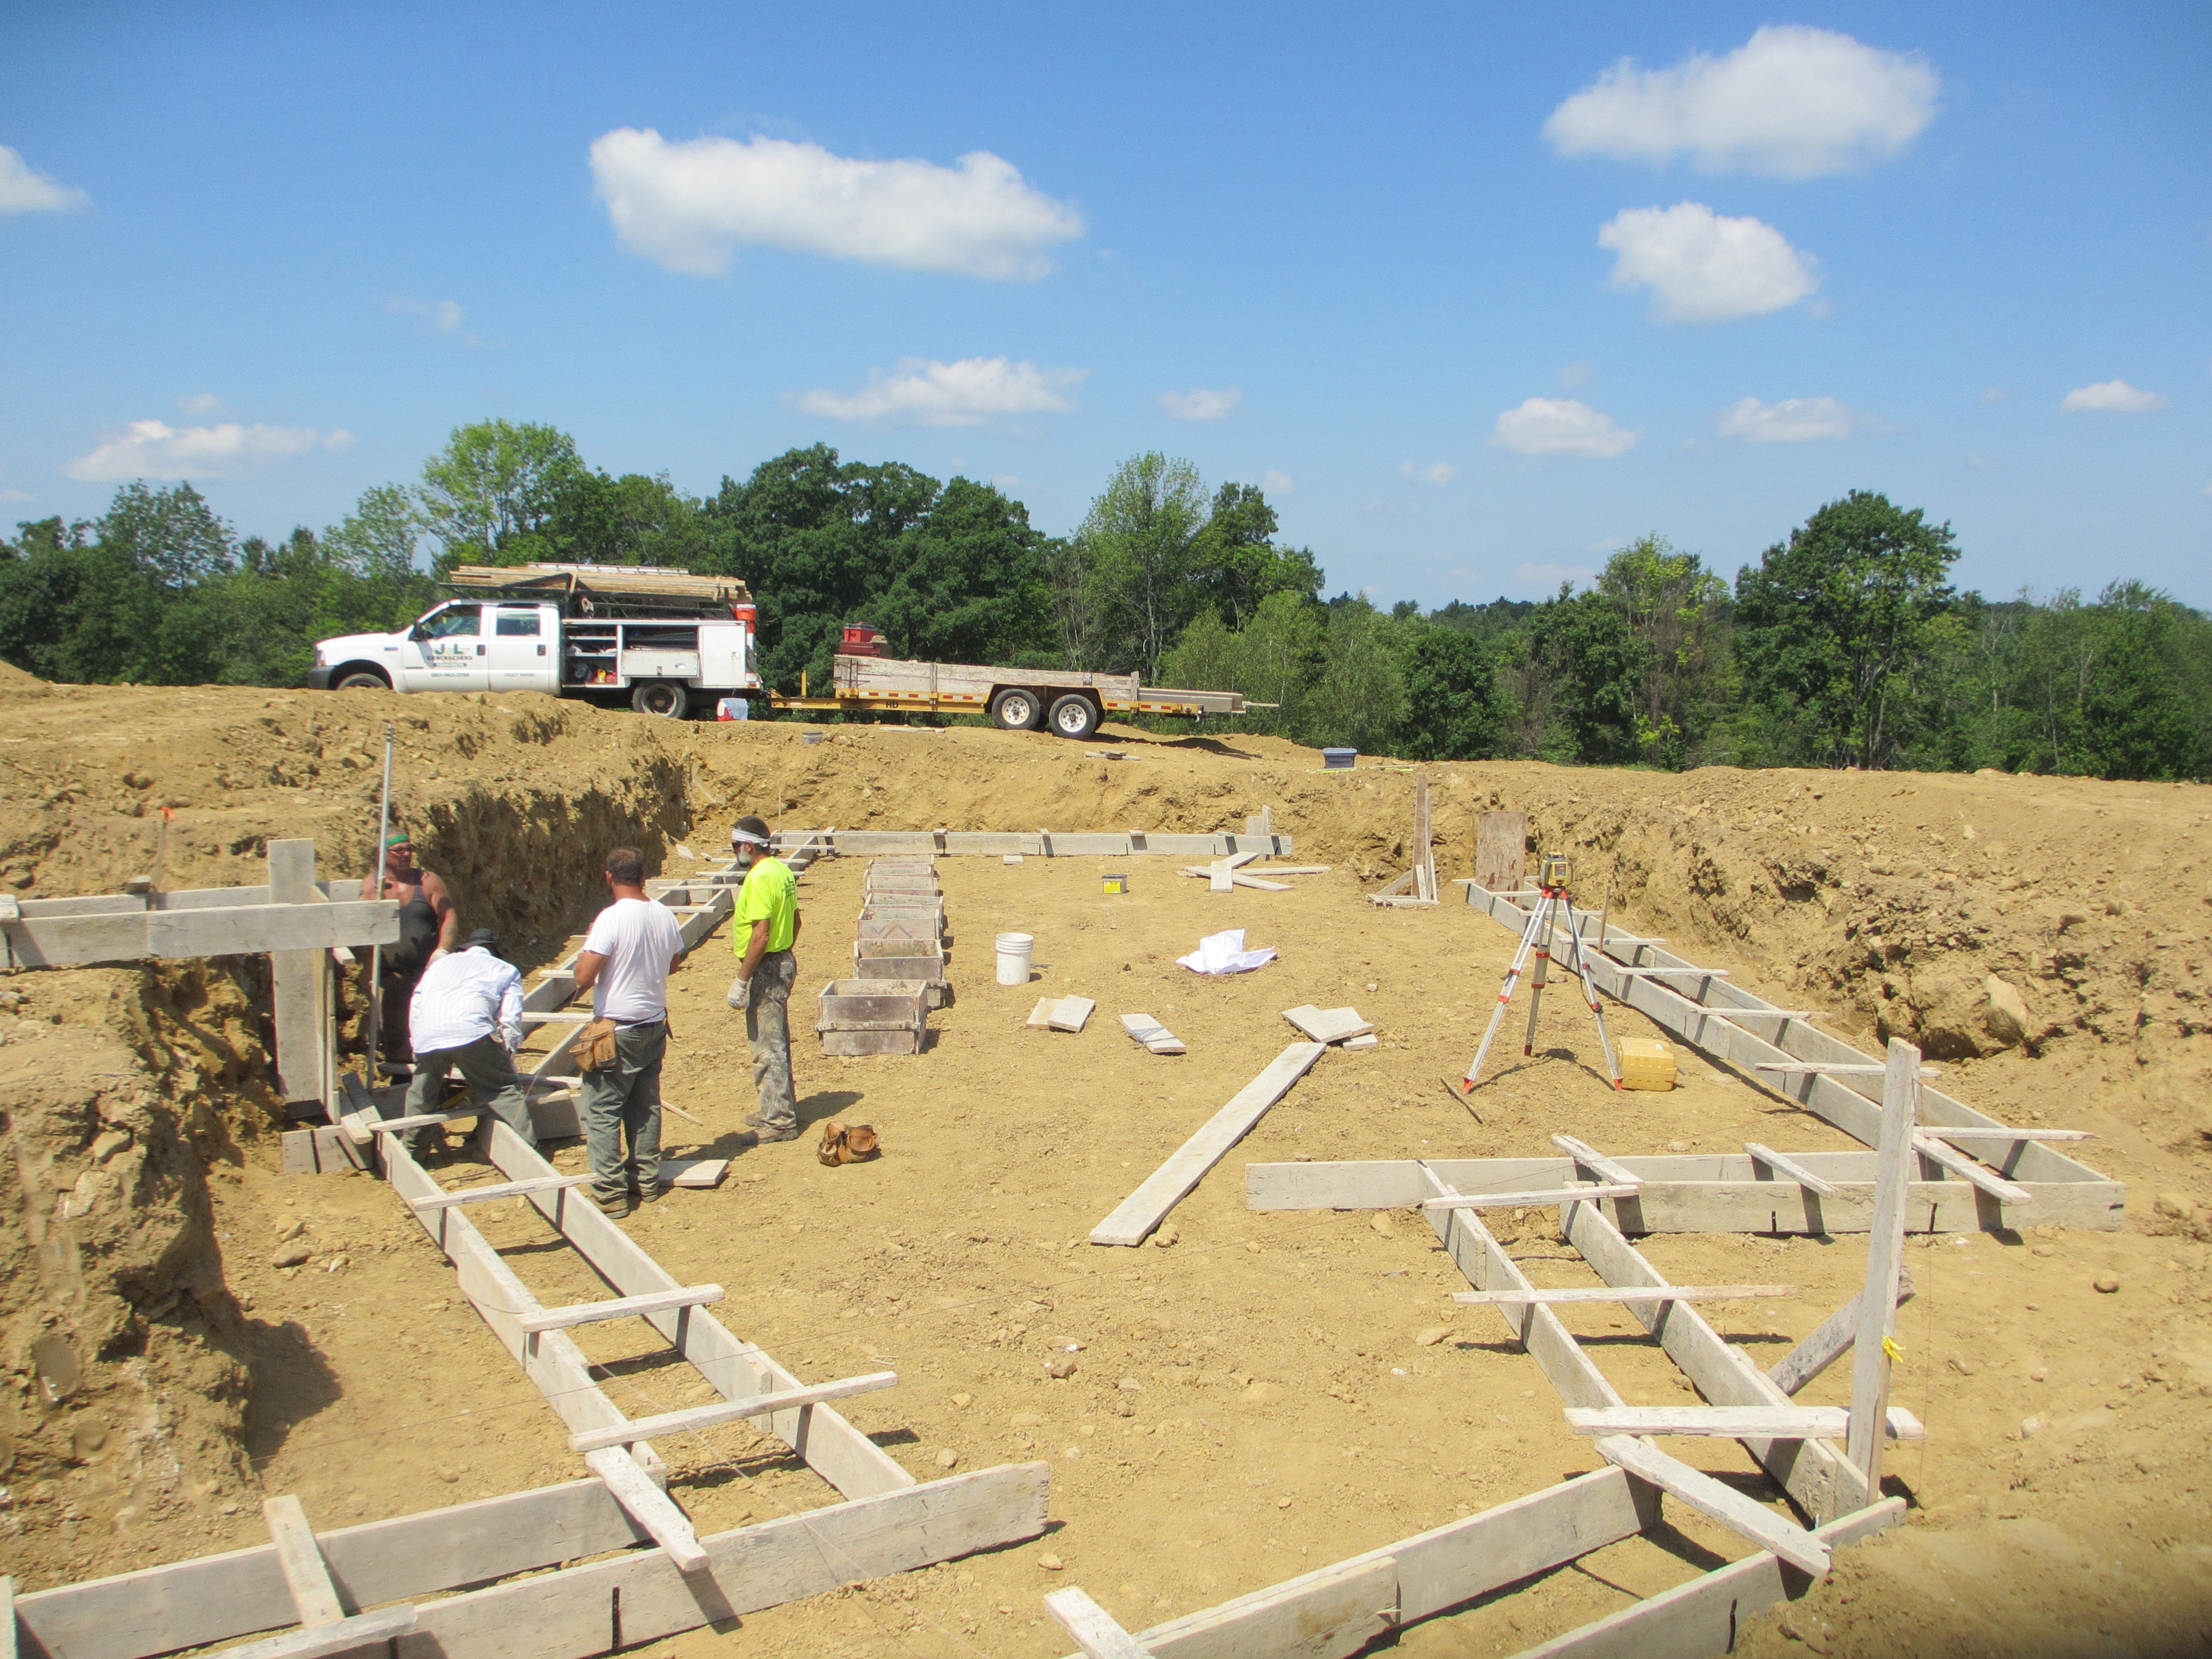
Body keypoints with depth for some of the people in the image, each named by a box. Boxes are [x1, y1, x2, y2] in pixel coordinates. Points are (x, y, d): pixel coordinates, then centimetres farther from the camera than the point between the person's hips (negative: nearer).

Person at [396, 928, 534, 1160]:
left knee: (422, 1093, 25)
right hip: (471, 1030, -4)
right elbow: (510, 1021, 17)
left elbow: (415, 1008, 32)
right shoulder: (506, 970, 28)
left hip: (426, 1036, 4)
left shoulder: (441, 962, 38)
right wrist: (506, 1058, 25)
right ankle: (525, 1148, 0)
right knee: (503, 1089, 5)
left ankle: (410, 1147, 38)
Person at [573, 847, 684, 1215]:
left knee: (602, 1111, 2)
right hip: (655, 1025, 7)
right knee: (646, 1107, 17)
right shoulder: (665, 916, 0)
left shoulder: (611, 918, -20)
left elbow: (584, 978, -20)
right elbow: (674, 960, 16)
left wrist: (585, 951, -3)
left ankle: (610, 1193, 3)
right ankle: (646, 1180, 24)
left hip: (618, 1029, -6)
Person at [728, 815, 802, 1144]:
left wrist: (741, 979, -22)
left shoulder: (760, 878, -20)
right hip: (783, 962, 10)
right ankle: (780, 1109, 28)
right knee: (776, 1043, 18)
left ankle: (779, 1121, 1)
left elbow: (761, 934, -25)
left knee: (768, 1046, -4)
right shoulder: (782, 870, 10)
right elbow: (795, 921, 18)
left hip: (765, 969, -10)